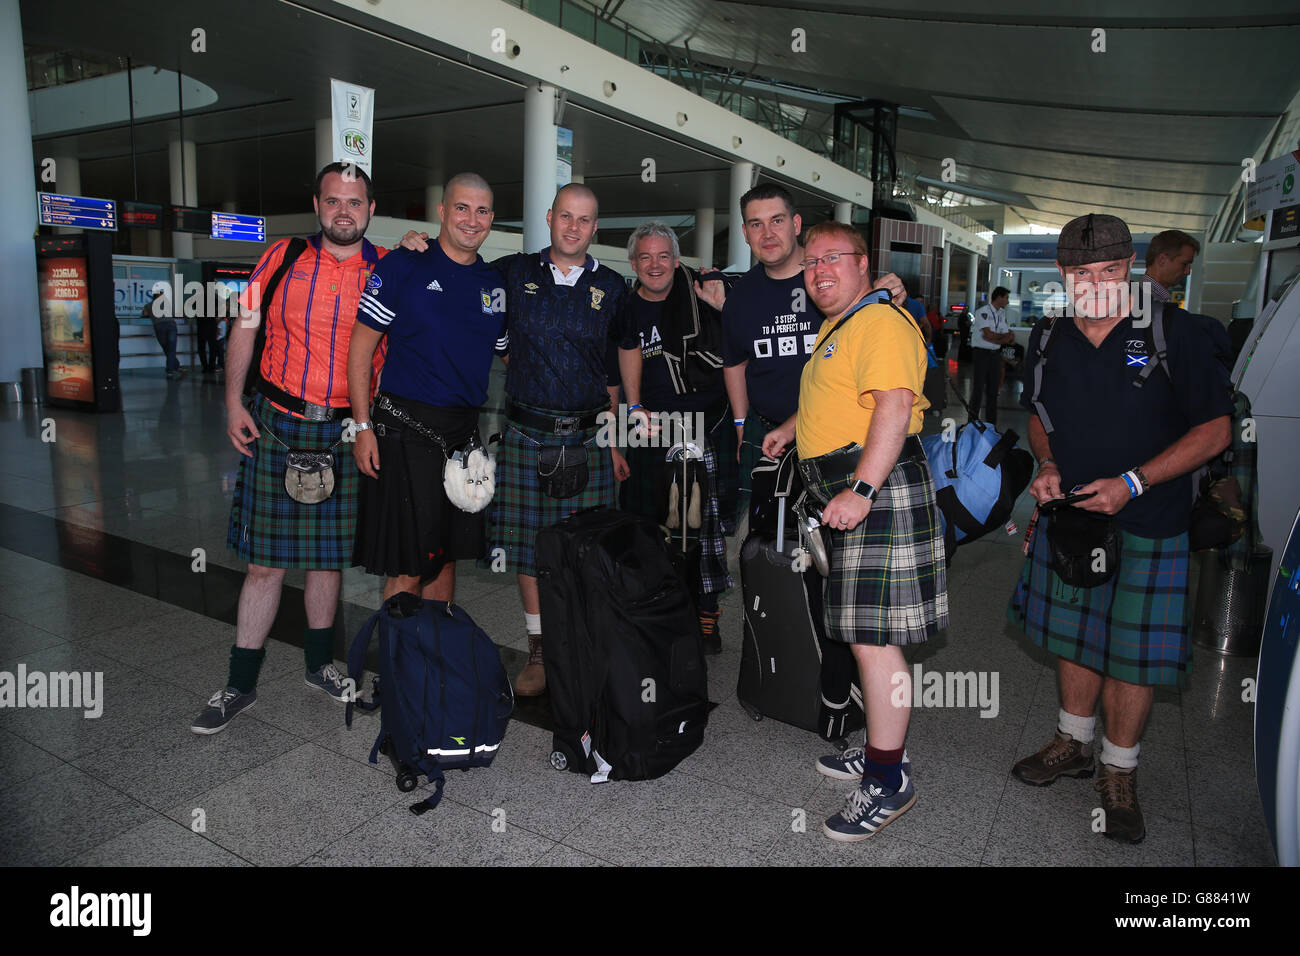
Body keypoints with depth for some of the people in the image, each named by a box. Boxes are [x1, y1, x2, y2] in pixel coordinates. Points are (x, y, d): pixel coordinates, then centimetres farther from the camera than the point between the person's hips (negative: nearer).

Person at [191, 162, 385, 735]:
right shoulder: (283, 258, 2)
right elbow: (245, 328, 7)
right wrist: (233, 402, 0)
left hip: (346, 431, 1)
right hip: (278, 425, -1)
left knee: (329, 555, 12)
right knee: (265, 559, 2)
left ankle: (319, 664, 30)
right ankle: (241, 684, 15)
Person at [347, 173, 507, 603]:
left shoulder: (495, 284, 11)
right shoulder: (403, 266, -3)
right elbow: (360, 347, -4)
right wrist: (363, 427, -9)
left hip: (465, 433, 5)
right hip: (407, 430, -5)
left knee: (446, 555, 14)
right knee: (409, 566, -2)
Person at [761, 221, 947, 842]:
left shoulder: (880, 323, -11)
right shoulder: (834, 329, 22)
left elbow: (894, 406, -24)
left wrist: (861, 490, -30)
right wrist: (790, 429, 43)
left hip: (877, 489, -10)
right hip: (848, 492, 10)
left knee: (873, 638, -8)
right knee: (866, 635, 15)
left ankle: (889, 783, 2)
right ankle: (878, 752, 27)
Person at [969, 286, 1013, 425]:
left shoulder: (1002, 314, 14)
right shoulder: (983, 311, -9)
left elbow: (1010, 340, 8)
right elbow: (989, 335, -17)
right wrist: (1005, 337, -3)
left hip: (996, 354, 7)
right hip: (981, 352, -7)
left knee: (993, 389, 7)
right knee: (979, 387, -5)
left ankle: (991, 424, 12)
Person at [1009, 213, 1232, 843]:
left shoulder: (1172, 337, -12)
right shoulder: (1048, 339, 2)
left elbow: (1214, 430, -9)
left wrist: (1132, 483, -19)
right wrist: (1048, 466, -4)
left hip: (1146, 527, -4)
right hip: (1068, 514, 4)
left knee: (1131, 653, 4)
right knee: (1073, 637, 16)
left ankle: (1118, 773, 24)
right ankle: (1074, 743, 36)